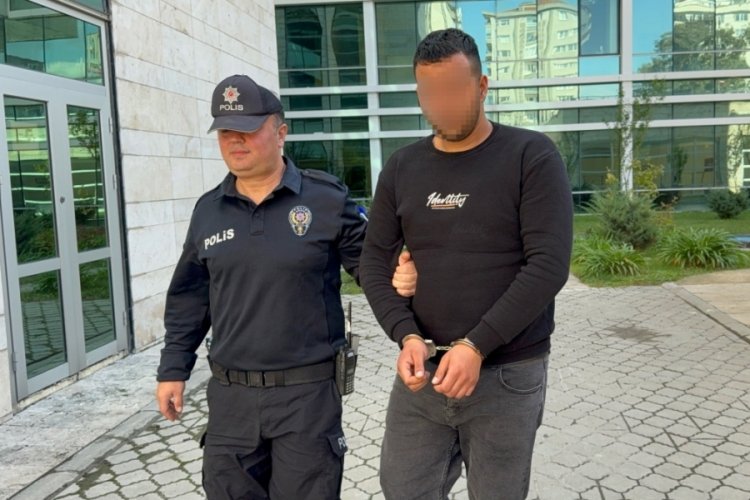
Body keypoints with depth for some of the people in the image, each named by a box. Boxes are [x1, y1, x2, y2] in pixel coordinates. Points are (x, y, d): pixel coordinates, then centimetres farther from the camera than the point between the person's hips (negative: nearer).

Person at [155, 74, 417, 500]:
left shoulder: (327, 199, -7)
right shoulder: (208, 210, 6)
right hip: (230, 393, 4)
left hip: (309, 390, -4)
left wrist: (399, 278, -23)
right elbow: (189, 298, 13)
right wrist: (174, 369, 13)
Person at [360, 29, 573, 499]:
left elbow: (549, 264, -14)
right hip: (422, 370, 4)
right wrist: (406, 335, -10)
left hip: (507, 373, -3)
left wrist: (476, 346, -19)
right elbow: (375, 262, 6)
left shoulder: (532, 156, -6)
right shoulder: (402, 168, 6)